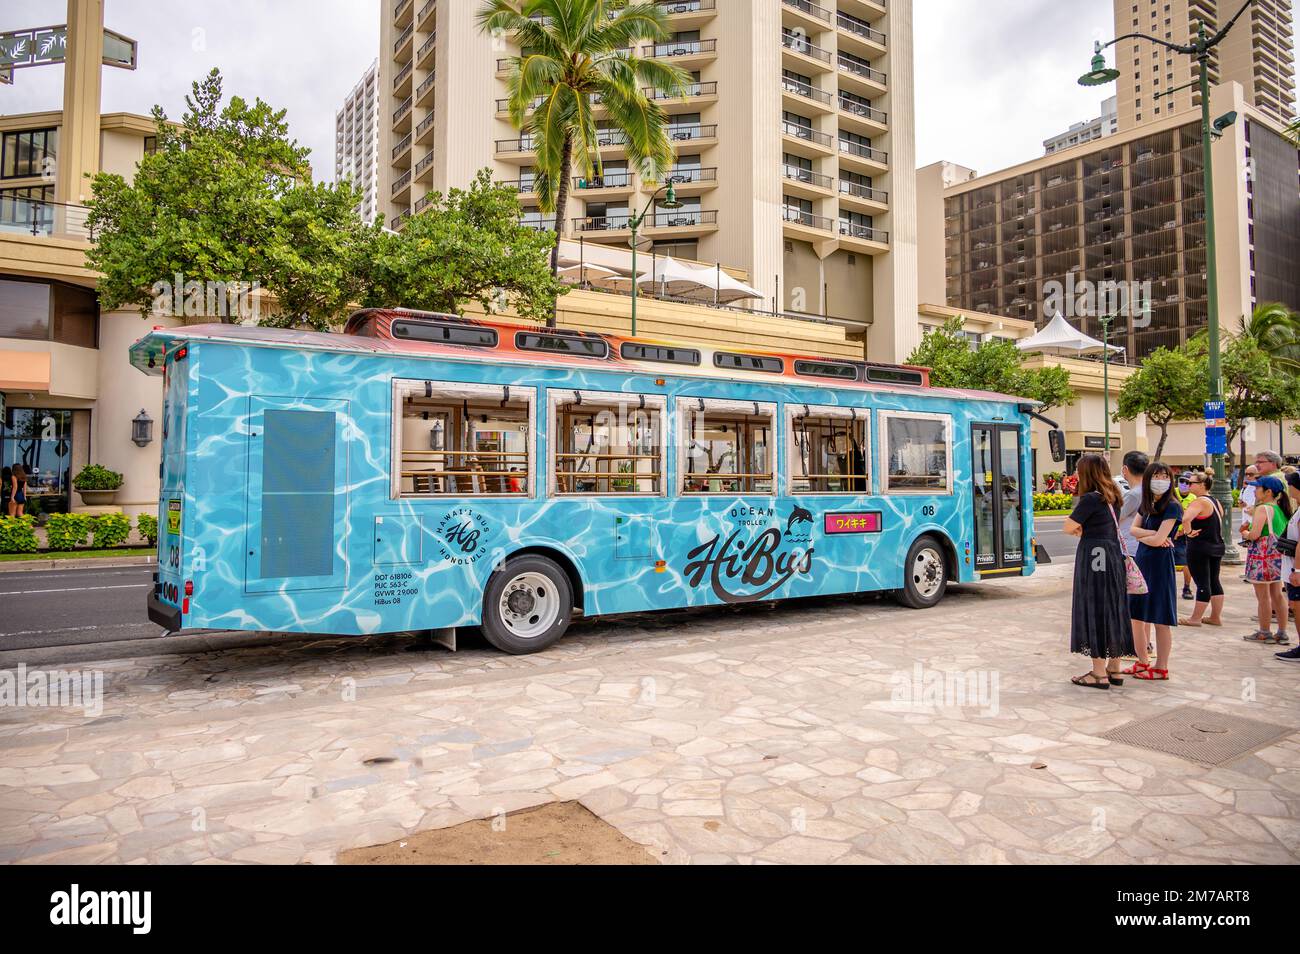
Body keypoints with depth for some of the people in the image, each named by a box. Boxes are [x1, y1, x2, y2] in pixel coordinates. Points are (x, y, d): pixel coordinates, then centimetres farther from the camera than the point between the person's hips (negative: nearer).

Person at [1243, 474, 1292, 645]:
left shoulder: (1263, 509, -16)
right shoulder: (1281, 509, 10)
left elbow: (1254, 535, -23)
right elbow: (1283, 533, 20)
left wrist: (1245, 533, -2)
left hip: (1263, 555, -8)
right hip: (1278, 554, 8)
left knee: (1263, 596, 2)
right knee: (1277, 594, 13)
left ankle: (1265, 633, 10)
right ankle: (1282, 633, 18)